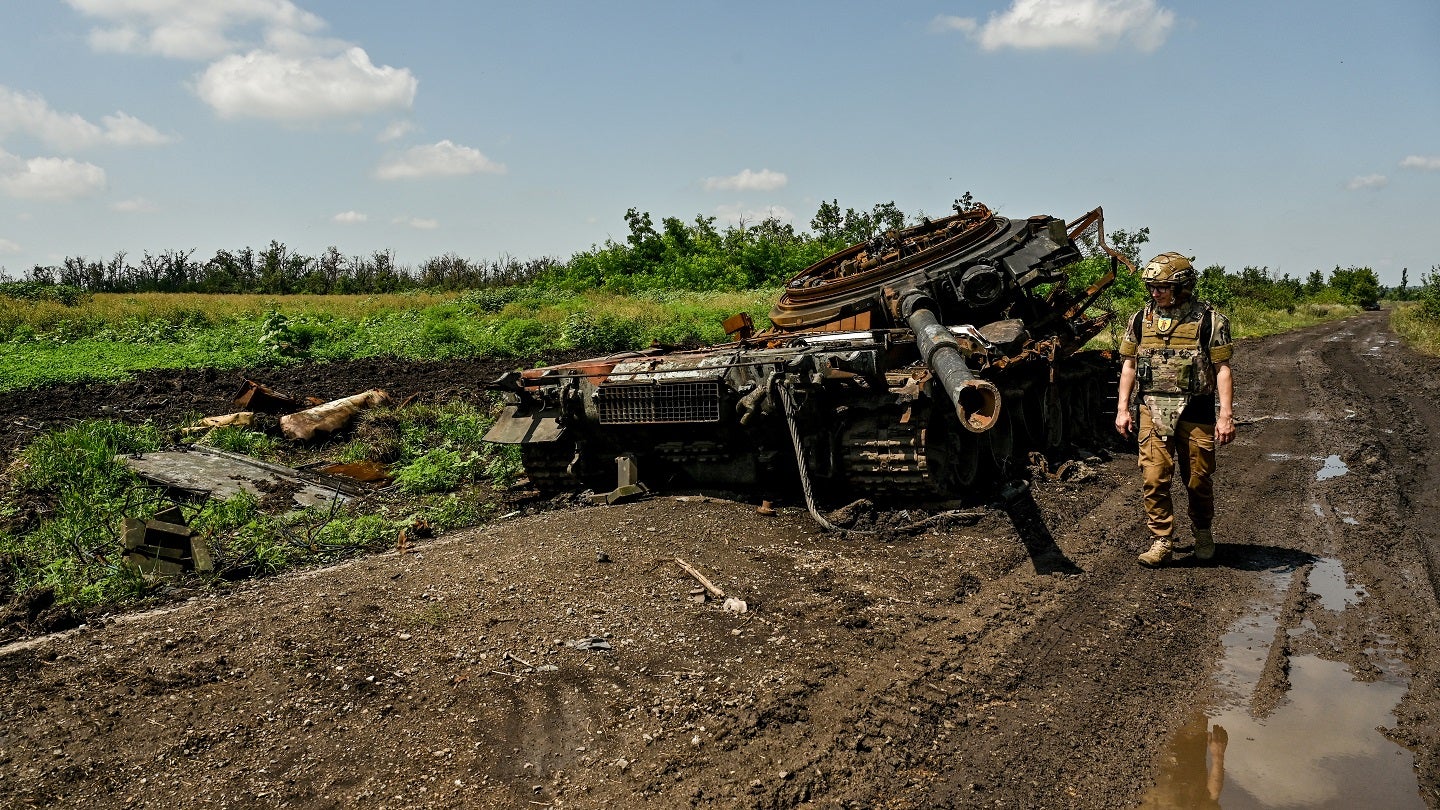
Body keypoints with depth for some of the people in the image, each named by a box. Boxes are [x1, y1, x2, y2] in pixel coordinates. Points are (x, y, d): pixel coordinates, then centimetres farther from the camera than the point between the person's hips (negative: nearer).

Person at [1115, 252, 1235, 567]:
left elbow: (1222, 369, -5)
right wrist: (1123, 408, 8)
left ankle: (1203, 533, 31)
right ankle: (1162, 542, 4)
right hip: (1153, 410, 2)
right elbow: (1129, 364, 13)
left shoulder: (1209, 320, -3)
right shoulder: (1141, 319, 8)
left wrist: (1226, 415, -11)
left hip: (1195, 411, -2)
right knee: (1154, 479, -5)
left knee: (1198, 480, 8)